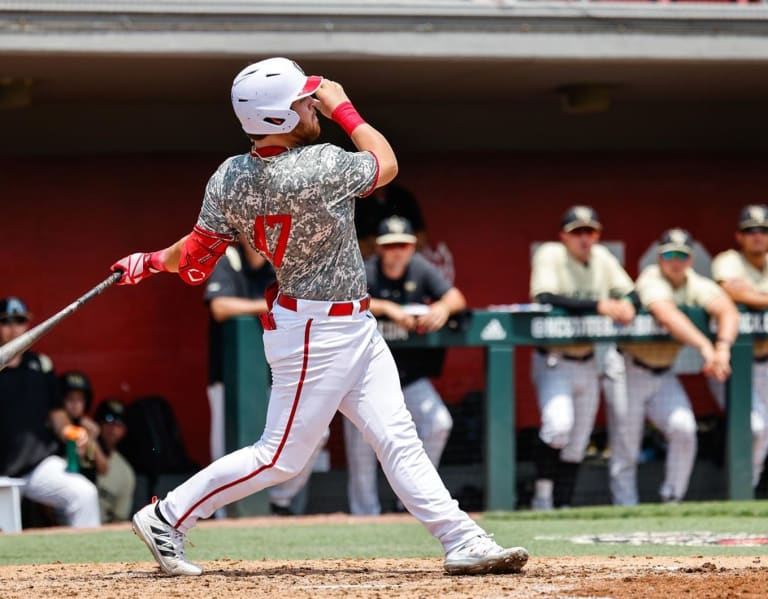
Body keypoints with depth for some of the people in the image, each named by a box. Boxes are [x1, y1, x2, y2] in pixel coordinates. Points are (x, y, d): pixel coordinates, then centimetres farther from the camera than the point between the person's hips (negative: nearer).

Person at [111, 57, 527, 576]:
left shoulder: (230, 178, -6)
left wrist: (152, 261, 14)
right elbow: (386, 164, -8)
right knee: (281, 458, 1)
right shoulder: (320, 167, -26)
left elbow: (196, 255, -5)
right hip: (317, 334, -9)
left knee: (396, 437, 7)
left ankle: (461, 540, 7)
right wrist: (343, 108, 3)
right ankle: (167, 519, 10)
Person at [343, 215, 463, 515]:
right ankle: (365, 515, 5)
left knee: (438, 422, -11)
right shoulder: (366, 273, -14)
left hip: (410, 375, 4)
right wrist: (388, 308, -43)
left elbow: (457, 298, -5)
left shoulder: (420, 269, -1)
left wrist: (442, 307, -29)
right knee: (362, 443, -8)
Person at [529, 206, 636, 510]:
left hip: (587, 364, 6)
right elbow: (545, 298, -28)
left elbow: (629, 291, 7)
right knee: (559, 423, -26)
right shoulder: (550, 255, -13)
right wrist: (599, 305, -31)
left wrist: (626, 303, -19)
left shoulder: (602, 258, 4)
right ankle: (542, 494, -10)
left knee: (577, 444, 10)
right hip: (554, 362, -6)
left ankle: (562, 506, 19)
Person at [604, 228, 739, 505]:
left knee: (684, 429, -17)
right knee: (625, 452, -2)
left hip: (663, 375, 4)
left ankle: (671, 500, -4)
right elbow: (667, 316, -38)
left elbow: (727, 311, -20)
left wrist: (723, 347, -41)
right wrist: (705, 346, -49)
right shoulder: (652, 280, -18)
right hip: (628, 371, -4)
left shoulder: (697, 285, -3)